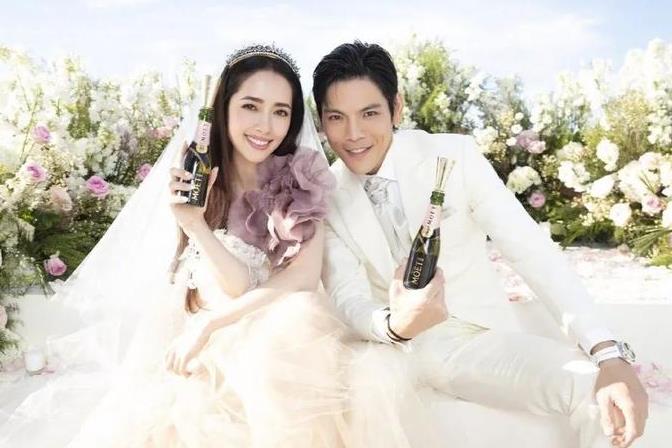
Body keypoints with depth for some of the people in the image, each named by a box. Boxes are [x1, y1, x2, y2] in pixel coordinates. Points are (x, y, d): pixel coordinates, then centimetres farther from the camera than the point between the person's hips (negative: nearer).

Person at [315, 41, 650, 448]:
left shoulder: (453, 155, -11)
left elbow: (531, 250, -18)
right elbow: (347, 299, -13)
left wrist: (608, 355, -29)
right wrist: (396, 324, -37)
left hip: (478, 336, -1)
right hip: (389, 348, 2)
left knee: (594, 391, -27)